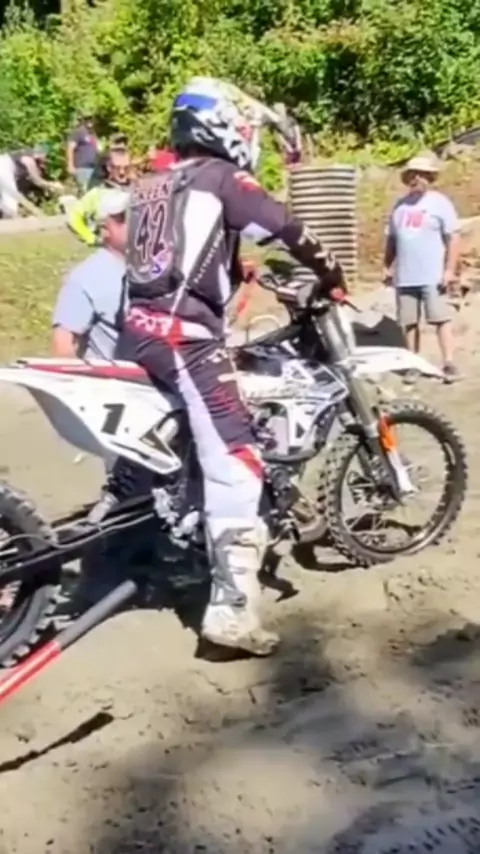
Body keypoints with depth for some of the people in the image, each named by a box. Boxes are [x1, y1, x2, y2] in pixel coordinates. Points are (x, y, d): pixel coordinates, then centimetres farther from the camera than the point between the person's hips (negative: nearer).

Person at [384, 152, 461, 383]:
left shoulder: (439, 202, -2)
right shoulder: (400, 205, 14)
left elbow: (454, 238, -7)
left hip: (433, 276, -5)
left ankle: (449, 363, -6)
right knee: (409, 323, 8)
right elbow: (391, 239, 20)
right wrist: (388, 266, 13)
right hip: (405, 277, 5)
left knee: (441, 319, -6)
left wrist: (450, 270, -14)